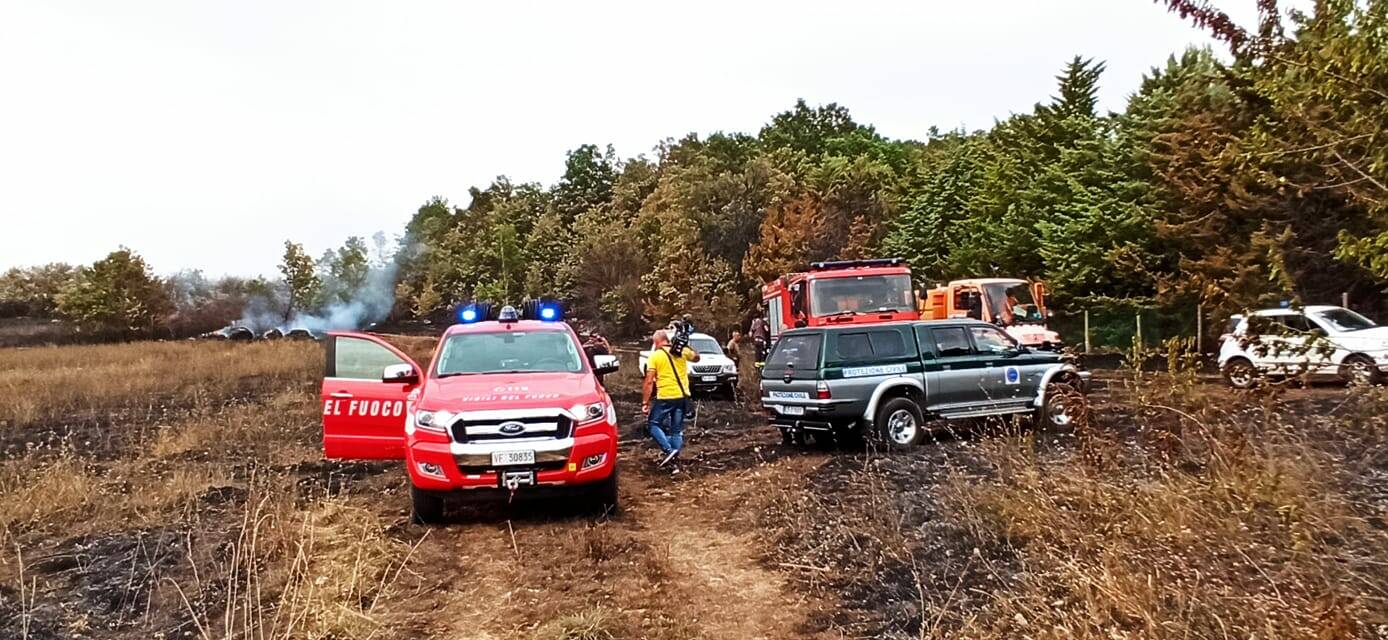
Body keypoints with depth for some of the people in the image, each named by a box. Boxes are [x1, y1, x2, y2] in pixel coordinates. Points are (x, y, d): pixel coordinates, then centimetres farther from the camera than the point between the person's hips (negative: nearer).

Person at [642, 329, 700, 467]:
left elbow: (649, 381, -10)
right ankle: (674, 458, 9)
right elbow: (696, 357, 27)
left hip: (665, 397, -5)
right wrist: (686, 346, 25)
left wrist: (645, 402, -7)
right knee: (677, 430, 12)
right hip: (682, 396, 5)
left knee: (652, 424, 10)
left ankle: (668, 450, -7)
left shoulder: (655, 355, -6)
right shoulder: (682, 351, 6)